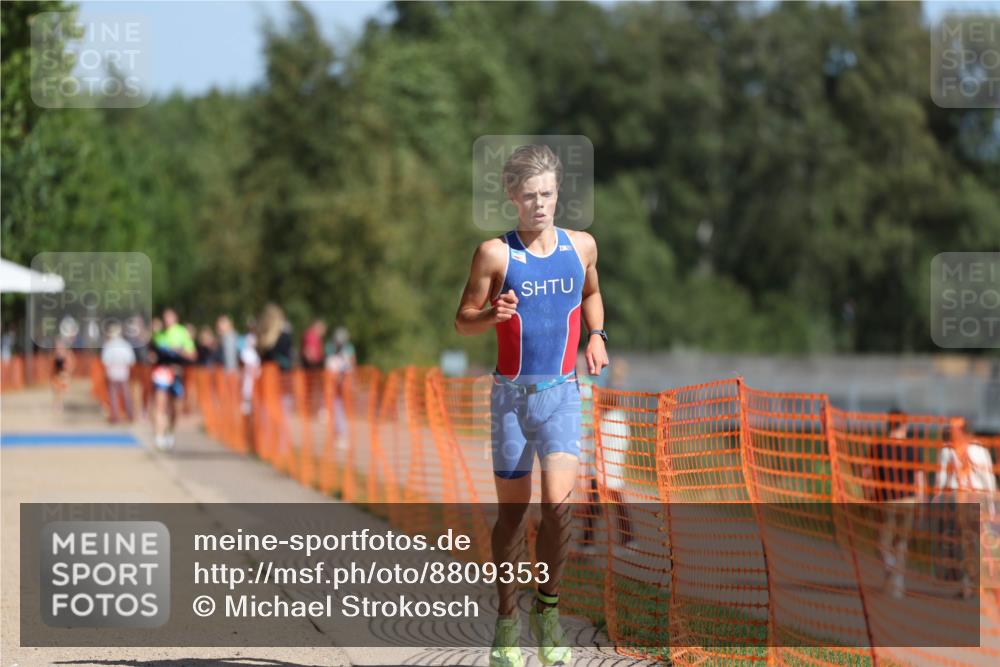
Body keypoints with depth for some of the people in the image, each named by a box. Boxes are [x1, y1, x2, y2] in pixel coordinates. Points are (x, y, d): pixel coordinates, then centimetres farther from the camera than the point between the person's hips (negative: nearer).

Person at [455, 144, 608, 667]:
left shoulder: (582, 246, 5)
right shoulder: (495, 253, -4)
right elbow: (462, 321, 0)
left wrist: (595, 335, 7)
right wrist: (492, 315, -21)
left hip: (561, 392, 1)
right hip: (511, 393, -1)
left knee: (558, 502, -16)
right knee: (512, 508, 6)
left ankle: (548, 605, 1)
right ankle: (507, 619, 18)